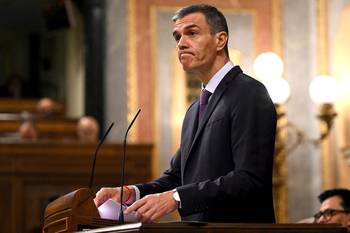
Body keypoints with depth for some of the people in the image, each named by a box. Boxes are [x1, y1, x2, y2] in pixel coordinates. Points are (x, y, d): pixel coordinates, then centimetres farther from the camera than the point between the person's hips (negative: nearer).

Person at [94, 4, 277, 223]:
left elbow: (250, 179, -18)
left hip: (238, 224, -7)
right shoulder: (195, 110, 18)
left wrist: (176, 198, -23)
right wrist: (131, 193, -1)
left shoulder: (249, 94, -8)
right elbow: (176, 177, 18)